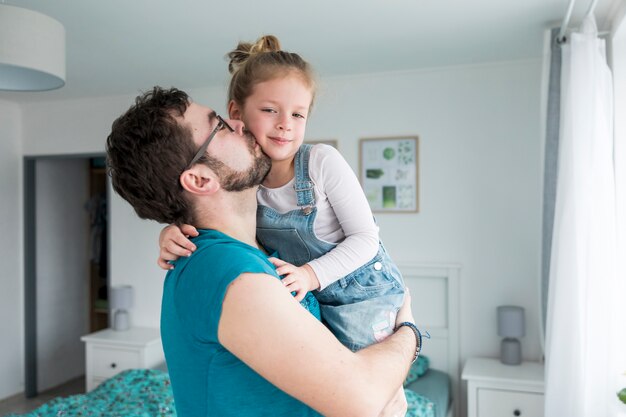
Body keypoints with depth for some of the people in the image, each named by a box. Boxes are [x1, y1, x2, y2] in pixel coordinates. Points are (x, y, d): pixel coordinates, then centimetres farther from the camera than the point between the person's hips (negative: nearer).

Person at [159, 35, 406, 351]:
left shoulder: (322, 162, -23)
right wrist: (172, 233, -26)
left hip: (364, 293, -4)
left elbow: (365, 237, -19)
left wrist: (311, 274, -30)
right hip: (311, 300, 4)